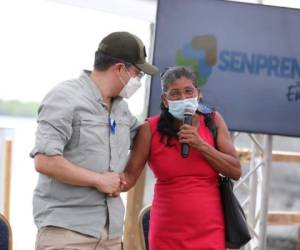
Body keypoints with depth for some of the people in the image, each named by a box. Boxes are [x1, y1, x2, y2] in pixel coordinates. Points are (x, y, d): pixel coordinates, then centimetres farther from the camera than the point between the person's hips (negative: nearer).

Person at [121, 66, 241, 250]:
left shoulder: (213, 121, 3)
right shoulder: (151, 129, -3)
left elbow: (235, 171, -1)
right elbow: (130, 175, -5)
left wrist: (200, 145, -13)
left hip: (209, 232, 1)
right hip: (167, 234, -1)